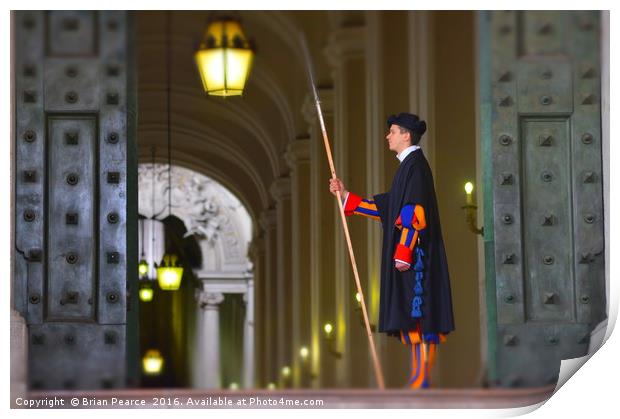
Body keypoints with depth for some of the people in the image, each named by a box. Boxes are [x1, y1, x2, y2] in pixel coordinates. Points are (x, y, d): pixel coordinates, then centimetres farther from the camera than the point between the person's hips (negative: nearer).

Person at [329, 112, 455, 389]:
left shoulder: (415, 165, -11)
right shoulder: (408, 166, 20)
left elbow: (414, 211, -19)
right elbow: (384, 208, 25)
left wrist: (403, 252, -23)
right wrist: (346, 196, 26)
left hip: (414, 255, -10)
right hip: (408, 257, 10)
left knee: (418, 316, -12)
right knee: (413, 318, 8)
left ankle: (421, 382, -14)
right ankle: (417, 382, 9)